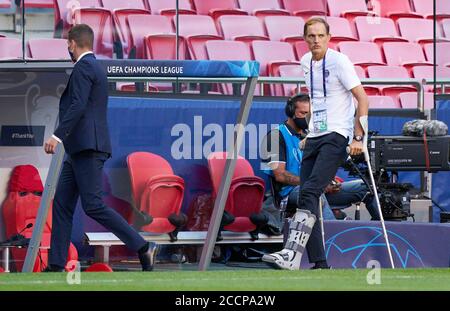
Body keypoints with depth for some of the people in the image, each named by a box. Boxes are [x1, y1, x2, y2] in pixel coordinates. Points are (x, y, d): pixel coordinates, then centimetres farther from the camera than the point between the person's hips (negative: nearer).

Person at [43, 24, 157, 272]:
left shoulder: (83, 67, -10)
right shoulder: (96, 68, 21)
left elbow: (78, 105, -23)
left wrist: (57, 135, -30)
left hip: (87, 147, -10)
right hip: (80, 149, 10)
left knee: (93, 205, -12)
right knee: (62, 204, 7)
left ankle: (142, 248, -11)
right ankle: (56, 266, 5)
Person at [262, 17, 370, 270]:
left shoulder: (339, 61, -7)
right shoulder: (306, 62, 14)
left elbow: (362, 99, -9)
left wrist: (358, 137, -16)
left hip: (337, 136, -8)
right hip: (314, 136, 8)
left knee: (310, 192, -22)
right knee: (307, 197, 0)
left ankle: (292, 255, -31)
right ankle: (319, 264, 5)